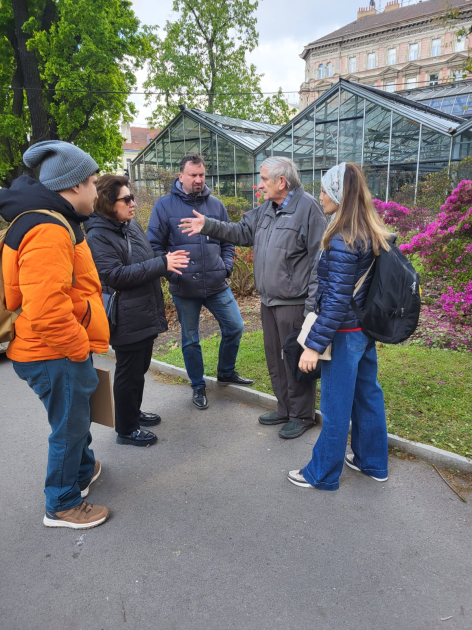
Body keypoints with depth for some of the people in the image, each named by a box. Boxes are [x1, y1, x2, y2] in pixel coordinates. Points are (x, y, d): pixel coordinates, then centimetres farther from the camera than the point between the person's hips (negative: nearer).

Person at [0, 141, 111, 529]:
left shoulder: (56, 221, 11)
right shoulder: (47, 232, -25)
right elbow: (46, 311, -33)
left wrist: (82, 343, 17)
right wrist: (79, 348, -18)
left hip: (66, 348, 10)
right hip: (55, 355, -10)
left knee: (77, 415, 26)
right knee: (69, 426, 7)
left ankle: (83, 468, 49)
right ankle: (62, 505, 27)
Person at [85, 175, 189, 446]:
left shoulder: (133, 225, 9)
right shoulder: (98, 236, -16)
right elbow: (116, 275, -24)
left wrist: (167, 261, 0)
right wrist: (162, 264, -25)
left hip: (146, 314, 8)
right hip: (127, 319, -8)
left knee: (140, 368, 21)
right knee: (129, 373, 5)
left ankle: (134, 412, 40)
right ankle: (126, 429, 22)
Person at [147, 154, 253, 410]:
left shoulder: (216, 205, 5)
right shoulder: (165, 206, -4)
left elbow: (228, 240, 13)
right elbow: (155, 245, -3)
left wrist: (227, 266, 0)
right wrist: (171, 272, -12)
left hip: (217, 285, 3)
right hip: (184, 288, -3)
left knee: (234, 328, 8)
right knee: (190, 340, 10)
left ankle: (226, 372, 34)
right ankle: (198, 386, 30)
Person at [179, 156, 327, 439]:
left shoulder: (307, 207, -15)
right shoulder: (267, 208, 12)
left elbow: (319, 259, -18)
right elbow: (243, 232, 18)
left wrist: (313, 305, -21)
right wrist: (208, 225, 7)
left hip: (294, 303, -9)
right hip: (269, 300, 9)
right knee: (275, 358, 19)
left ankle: (302, 416, 24)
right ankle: (285, 409, 37)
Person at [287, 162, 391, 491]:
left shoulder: (342, 241, -22)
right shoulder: (373, 233, 4)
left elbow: (336, 301, -23)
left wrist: (315, 345, -19)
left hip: (345, 334, -9)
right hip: (366, 329, 9)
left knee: (336, 405, 5)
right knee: (368, 394, 20)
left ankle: (322, 474, 24)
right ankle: (373, 462, 38)